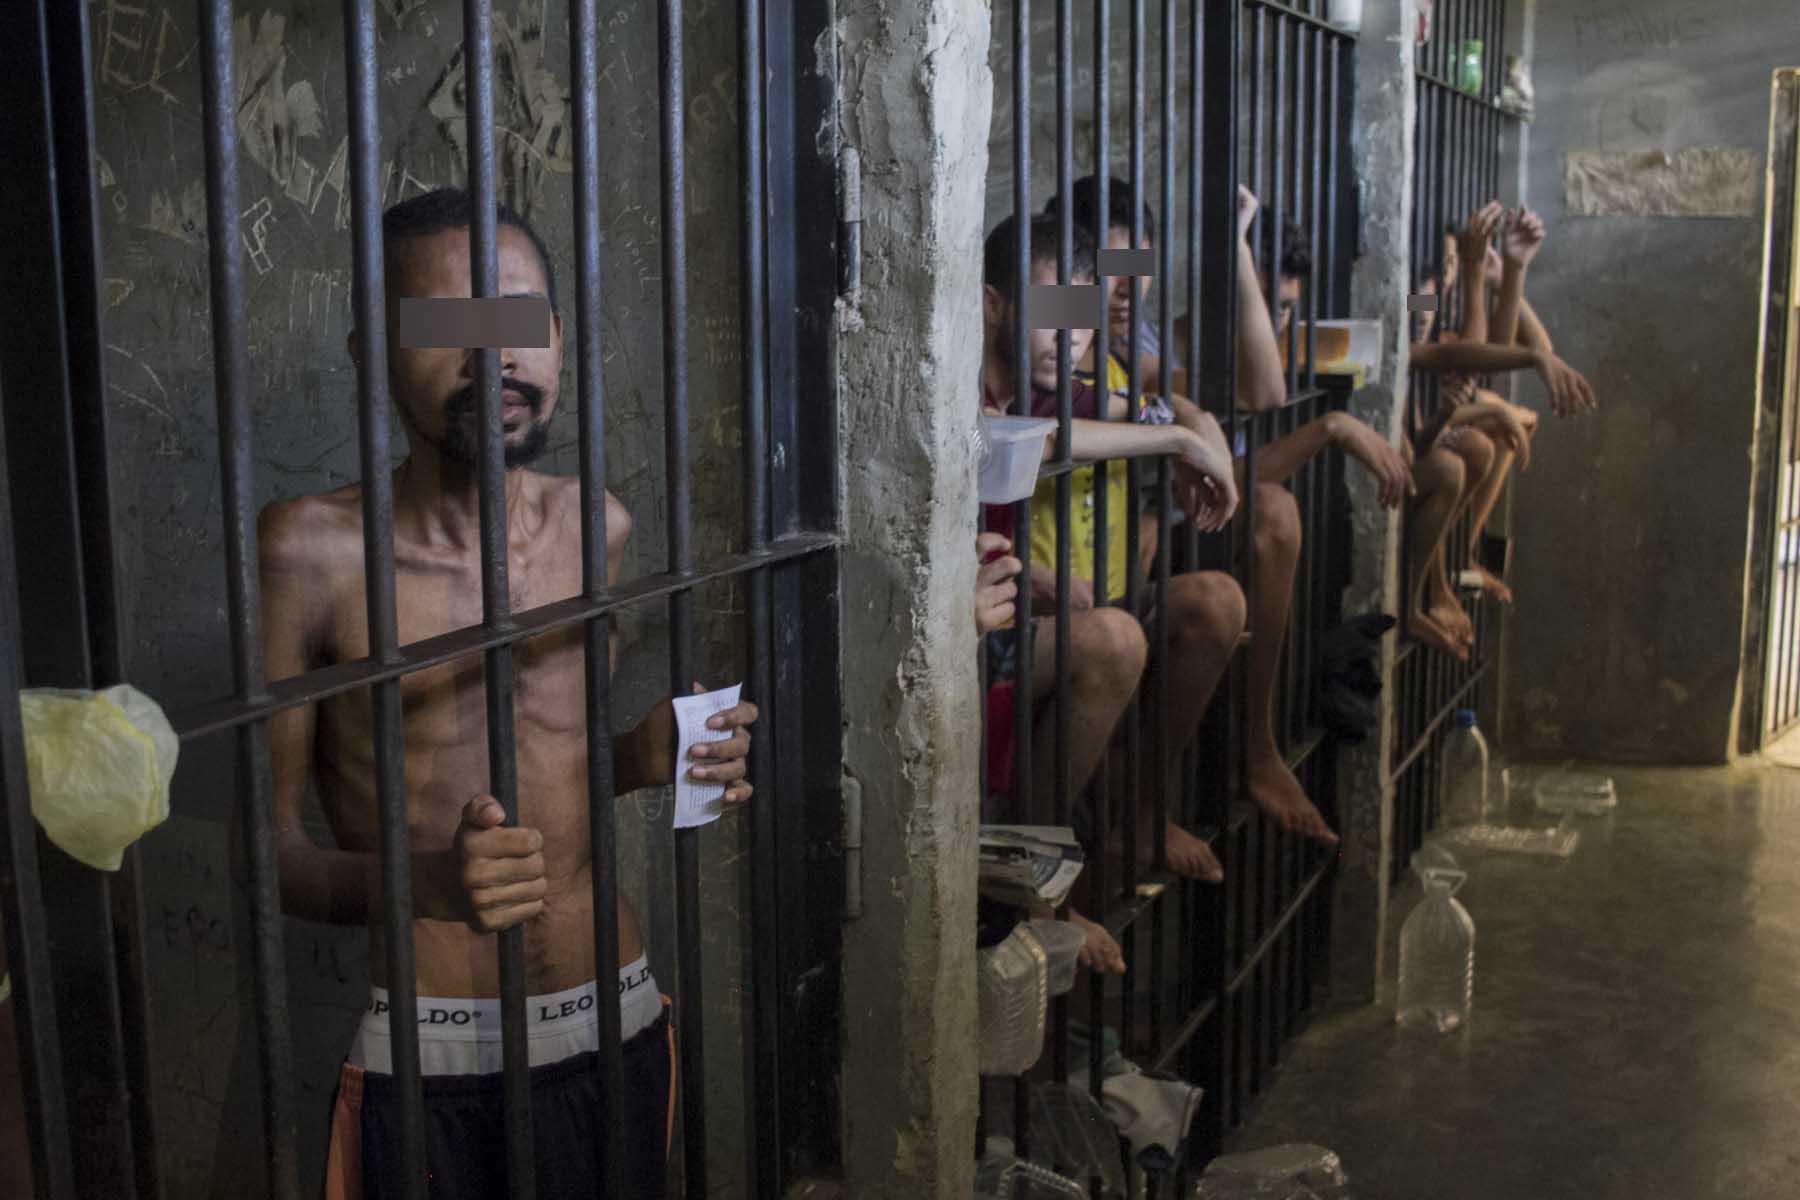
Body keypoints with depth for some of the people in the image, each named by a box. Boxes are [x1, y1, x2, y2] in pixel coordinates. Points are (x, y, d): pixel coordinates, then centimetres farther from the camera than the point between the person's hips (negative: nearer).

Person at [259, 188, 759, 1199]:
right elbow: (264, 842, -9)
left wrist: (653, 758, -3)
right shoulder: (315, 548, -11)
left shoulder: (598, 526, 2)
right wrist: (421, 884, -27)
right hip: (427, 1065, -4)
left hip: (618, 1027, 4)